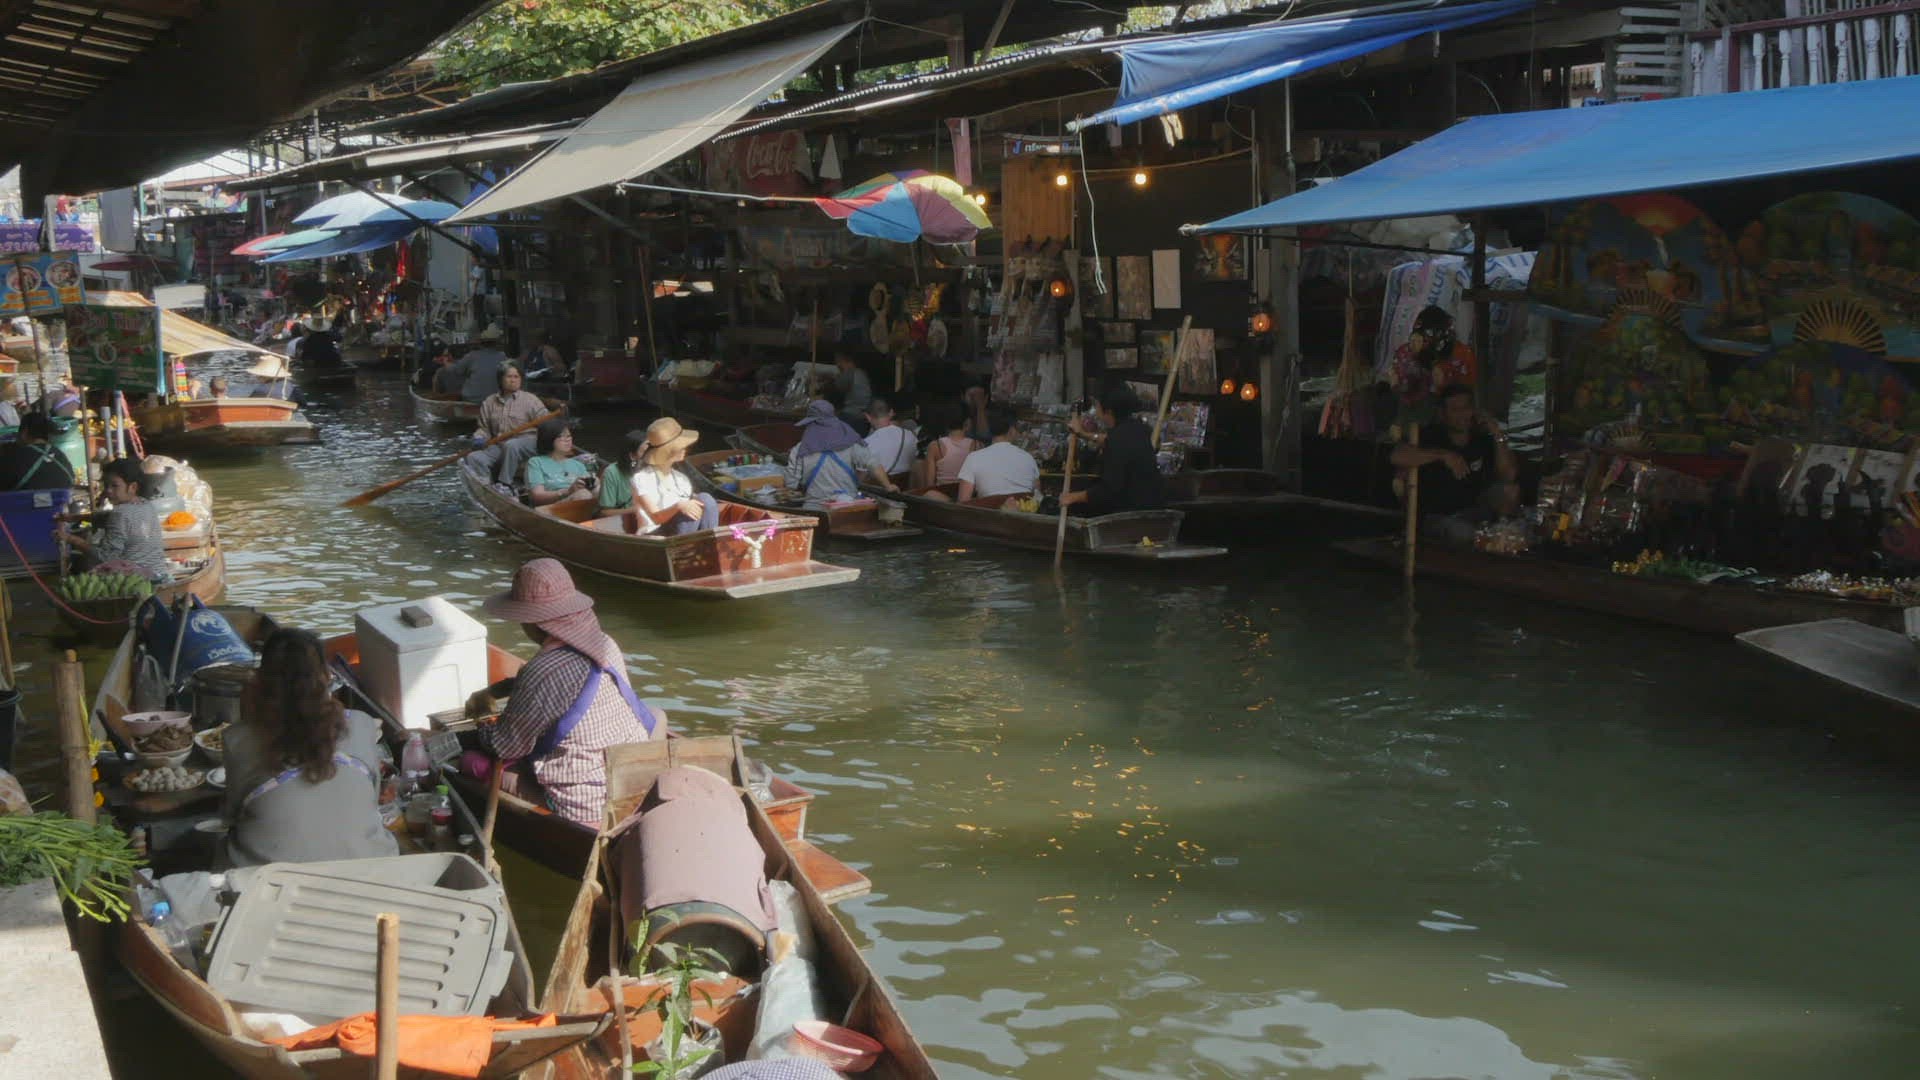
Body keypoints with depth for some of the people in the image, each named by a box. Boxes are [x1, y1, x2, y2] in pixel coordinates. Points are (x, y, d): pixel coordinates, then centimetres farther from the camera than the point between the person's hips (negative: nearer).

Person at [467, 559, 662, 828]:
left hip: (586, 813, -8)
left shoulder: (544, 673, -23)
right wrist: (493, 692, 24)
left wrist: (482, 727, 13)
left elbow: (505, 747, -10)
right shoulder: (603, 643, 0)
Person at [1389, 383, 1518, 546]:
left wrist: (1498, 436, -20)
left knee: (1510, 490, -19)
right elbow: (1398, 457, -30)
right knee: (1462, 532, -35)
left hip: (1472, 512, 4)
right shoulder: (1431, 436, -11)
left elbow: (1509, 476, -13)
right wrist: (1443, 455, -33)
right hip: (1436, 517, -3)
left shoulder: (1483, 439, -1)